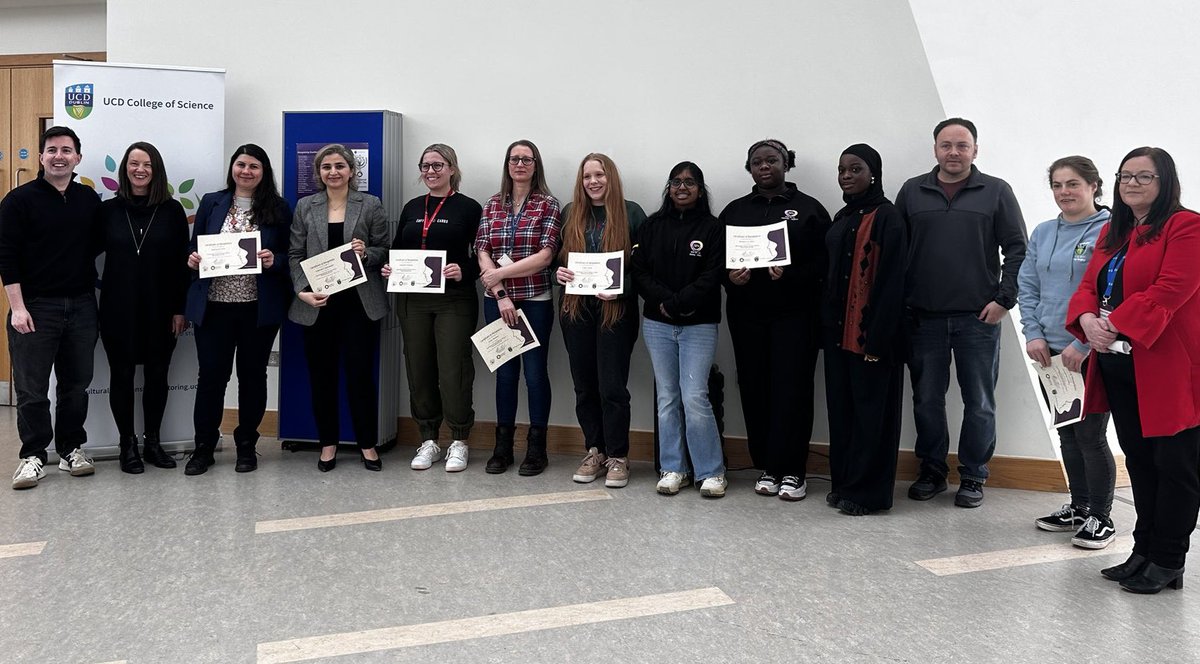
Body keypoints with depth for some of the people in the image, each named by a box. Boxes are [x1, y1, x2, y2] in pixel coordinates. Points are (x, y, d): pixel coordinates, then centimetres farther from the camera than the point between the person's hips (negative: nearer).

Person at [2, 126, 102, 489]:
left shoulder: (90, 200, 8)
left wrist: (92, 296, 4)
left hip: (81, 306, 4)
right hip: (35, 307, -3)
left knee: (77, 383, 10)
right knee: (31, 388, 2)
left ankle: (72, 448, 23)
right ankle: (33, 456, 12)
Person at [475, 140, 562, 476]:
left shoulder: (547, 204, -1)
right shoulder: (492, 205, 9)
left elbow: (545, 256, -10)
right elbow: (482, 253, 1)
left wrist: (500, 273, -12)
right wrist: (501, 295, -11)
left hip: (535, 300, -3)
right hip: (497, 301, 3)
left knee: (535, 371, 3)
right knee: (504, 371, 9)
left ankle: (536, 448, 14)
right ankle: (503, 446, 18)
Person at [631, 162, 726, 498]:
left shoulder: (713, 228, -1)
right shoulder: (652, 226, 9)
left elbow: (712, 277, -9)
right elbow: (639, 271, 2)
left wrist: (678, 303, -17)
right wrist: (664, 301, -13)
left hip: (698, 325, -3)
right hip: (657, 324, 3)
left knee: (694, 397, -8)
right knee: (667, 397, 7)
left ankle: (711, 471, 5)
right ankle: (674, 469, 17)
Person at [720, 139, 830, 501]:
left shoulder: (809, 208, 5)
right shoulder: (734, 211, 14)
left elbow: (824, 261, -2)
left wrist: (790, 276, -18)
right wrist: (730, 276, -9)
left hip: (794, 313, -3)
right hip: (747, 314, 3)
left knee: (792, 389, -4)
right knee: (754, 390, 3)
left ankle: (792, 471, 4)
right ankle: (766, 468, 14)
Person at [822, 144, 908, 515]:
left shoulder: (887, 218, -8)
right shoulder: (842, 218, 16)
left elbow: (891, 282, -14)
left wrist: (877, 337, -19)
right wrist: (827, 324, 11)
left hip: (870, 332, -8)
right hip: (838, 330, 8)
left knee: (870, 410, -1)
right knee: (840, 408, 11)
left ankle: (867, 491, 7)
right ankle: (842, 483, 21)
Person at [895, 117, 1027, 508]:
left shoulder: (996, 192, 3)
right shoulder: (912, 192, 8)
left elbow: (1017, 248, 2)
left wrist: (1004, 299, -6)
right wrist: (899, 302, 2)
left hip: (979, 317, -2)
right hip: (923, 317, 2)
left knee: (979, 403, 5)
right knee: (926, 400, 9)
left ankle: (973, 476, 17)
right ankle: (931, 471, 22)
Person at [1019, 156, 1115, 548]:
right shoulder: (1043, 233, 11)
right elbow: (1027, 286, 11)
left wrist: (1082, 343, -19)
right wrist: (1033, 334, -2)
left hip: (1091, 353, -6)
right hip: (1051, 352, 6)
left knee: (1090, 434, -1)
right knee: (1066, 433, 15)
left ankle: (1101, 518, 13)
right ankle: (1078, 507, 28)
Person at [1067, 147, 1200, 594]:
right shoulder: (1112, 233, 17)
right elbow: (1088, 285, 11)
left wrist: (1115, 323, -21)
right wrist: (1088, 321, -9)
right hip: (1119, 365, 8)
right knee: (1138, 460, 14)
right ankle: (1144, 552, 25)